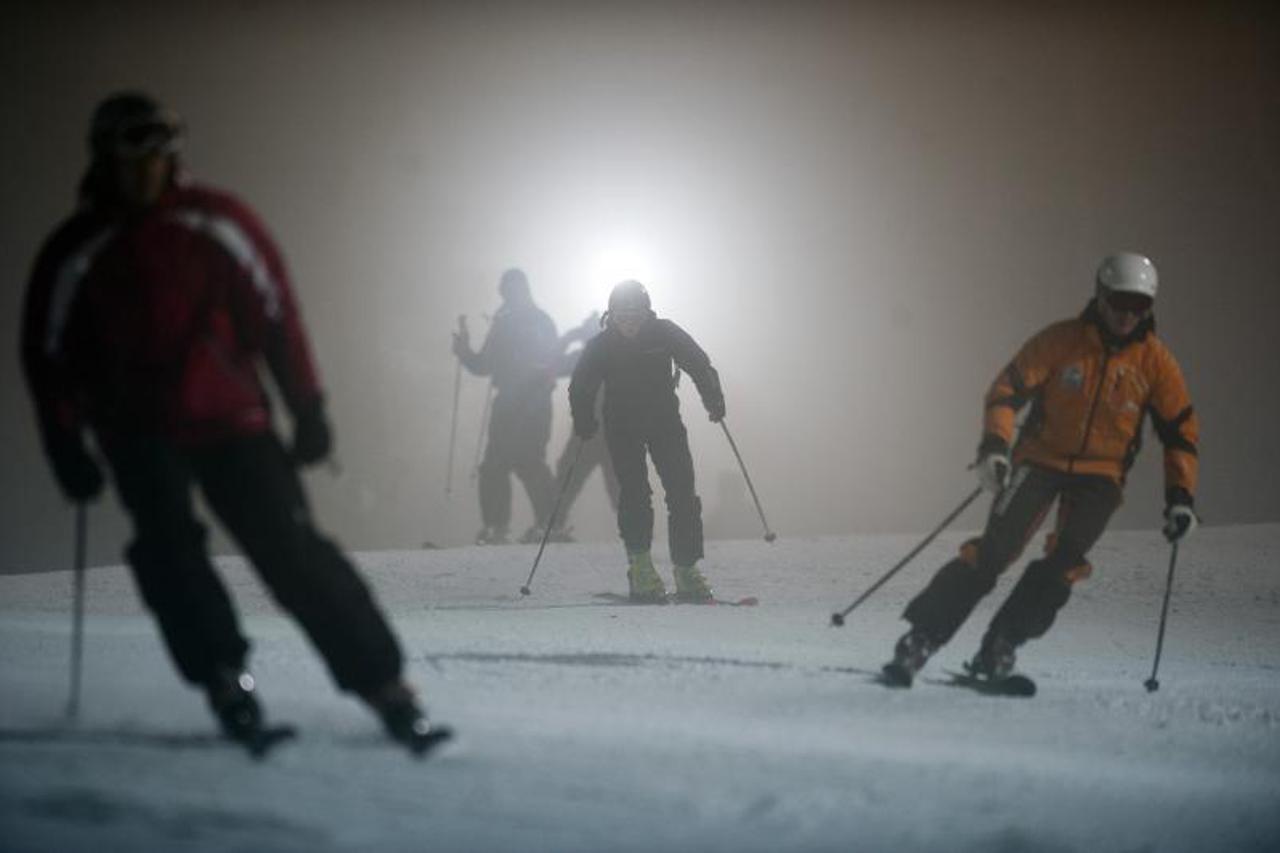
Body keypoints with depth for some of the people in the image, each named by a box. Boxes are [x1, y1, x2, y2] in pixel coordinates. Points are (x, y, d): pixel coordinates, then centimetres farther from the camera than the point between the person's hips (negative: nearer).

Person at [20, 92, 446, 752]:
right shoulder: (75, 253, -1)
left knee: (292, 547, -10)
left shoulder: (217, 225, -2)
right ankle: (224, 678, -13)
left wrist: (307, 410, -1)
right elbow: (48, 353, 6)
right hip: (138, 429, 1)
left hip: (228, 414, -1)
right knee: (166, 542, -23)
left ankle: (382, 681, -8)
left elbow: (276, 315, 1)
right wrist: (65, 445, 1)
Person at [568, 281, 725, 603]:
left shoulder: (665, 333, -11)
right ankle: (641, 568, -7)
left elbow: (699, 365, -3)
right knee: (634, 494, -14)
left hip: (665, 422, 1)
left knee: (683, 494, -9)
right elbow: (581, 388, -2)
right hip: (622, 428, 0)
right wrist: (584, 424, -17)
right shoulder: (600, 346, -9)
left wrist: (714, 400, -17)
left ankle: (686, 571, -3)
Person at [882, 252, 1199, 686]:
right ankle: (923, 637, -12)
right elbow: (1008, 388, -6)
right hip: (1041, 459, -2)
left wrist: (1180, 496, -3)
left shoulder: (1155, 360, -2)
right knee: (995, 548, -16)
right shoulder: (1062, 340, -7)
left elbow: (1181, 428, 5)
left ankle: (999, 647, -14)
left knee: (1065, 560, -21)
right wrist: (994, 445, -21)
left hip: (1100, 475, 2)